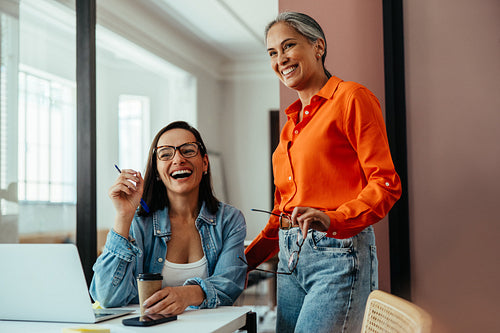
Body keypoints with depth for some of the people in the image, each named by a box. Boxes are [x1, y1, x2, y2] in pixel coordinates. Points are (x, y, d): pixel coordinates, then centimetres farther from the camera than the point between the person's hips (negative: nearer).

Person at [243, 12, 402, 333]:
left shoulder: (351, 98, -3)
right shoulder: (293, 120, 19)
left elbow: (386, 185, -10)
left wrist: (332, 219, -25)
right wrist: (248, 259, 17)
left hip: (338, 253, -7)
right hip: (290, 257, 7)